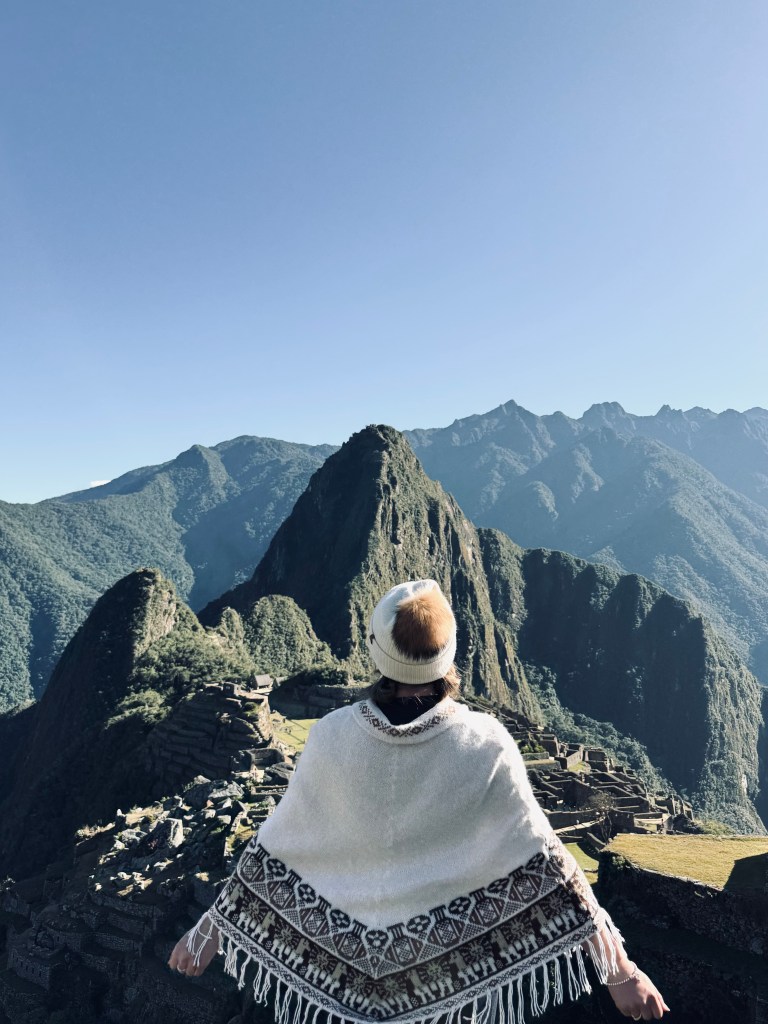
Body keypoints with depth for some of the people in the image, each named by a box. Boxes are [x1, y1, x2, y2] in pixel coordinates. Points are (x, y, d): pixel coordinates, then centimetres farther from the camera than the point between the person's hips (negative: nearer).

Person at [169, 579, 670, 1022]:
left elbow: (273, 850, -14)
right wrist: (619, 967, -9)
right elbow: (541, 861, -21)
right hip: (443, 967, 0)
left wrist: (210, 931, 1)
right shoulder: (484, 746, -27)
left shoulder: (332, 738, -24)